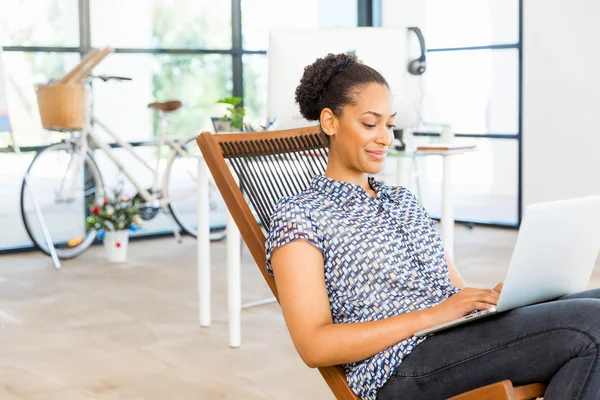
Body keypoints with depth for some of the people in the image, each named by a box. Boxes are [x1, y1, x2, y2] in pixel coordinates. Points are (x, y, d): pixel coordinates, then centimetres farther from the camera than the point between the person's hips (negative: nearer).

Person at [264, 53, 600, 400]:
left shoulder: (404, 201, 24)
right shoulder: (298, 217, 2)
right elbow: (314, 346, -8)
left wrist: (497, 295, -4)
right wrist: (431, 316, -16)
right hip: (401, 368, -7)